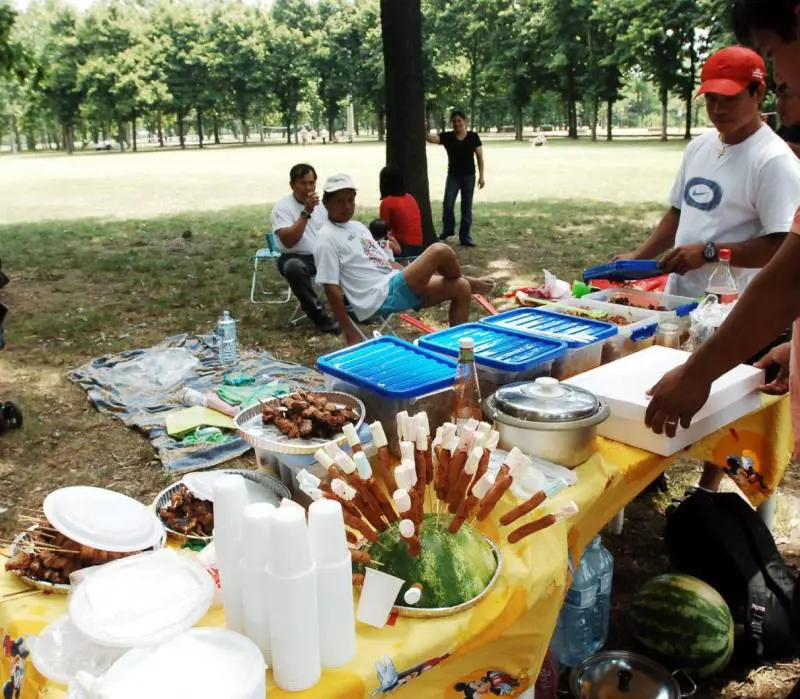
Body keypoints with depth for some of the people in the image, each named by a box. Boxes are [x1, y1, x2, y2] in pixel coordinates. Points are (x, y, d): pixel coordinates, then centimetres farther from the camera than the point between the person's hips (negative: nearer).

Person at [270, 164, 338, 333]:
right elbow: (288, 242, -24)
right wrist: (306, 212, -26)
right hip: (295, 258, -5)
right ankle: (319, 316, -28)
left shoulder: (322, 203, 6)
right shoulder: (282, 207, -11)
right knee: (295, 267, -39)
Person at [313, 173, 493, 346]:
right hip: (381, 298, -9)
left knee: (460, 288, 4)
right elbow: (331, 288, -12)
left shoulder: (358, 227, 19)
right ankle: (468, 281, 13)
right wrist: (350, 332, -14)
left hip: (395, 285, 9)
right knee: (440, 251, -19)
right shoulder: (327, 239, -9)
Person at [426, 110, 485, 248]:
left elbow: (480, 157, 0)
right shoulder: (447, 136, -2)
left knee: (466, 207, 3)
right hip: (453, 175, 0)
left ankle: (465, 237, 9)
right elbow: (431, 138, -17)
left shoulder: (473, 137, -2)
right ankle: (448, 230, 15)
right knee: (447, 204, -9)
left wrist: (481, 176, -5)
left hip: (469, 176, 0)